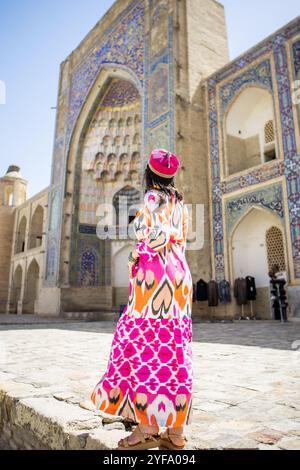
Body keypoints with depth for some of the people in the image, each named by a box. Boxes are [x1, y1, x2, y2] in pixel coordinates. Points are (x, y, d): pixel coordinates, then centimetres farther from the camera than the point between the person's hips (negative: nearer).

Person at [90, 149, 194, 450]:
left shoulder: (152, 197, -1)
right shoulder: (180, 203, 21)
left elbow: (157, 236, -14)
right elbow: (181, 242, 17)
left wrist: (135, 256, 0)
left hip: (155, 273, -8)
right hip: (180, 274, 8)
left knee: (146, 344, -4)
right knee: (175, 349, 5)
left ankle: (150, 425, 0)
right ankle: (176, 430, 10)